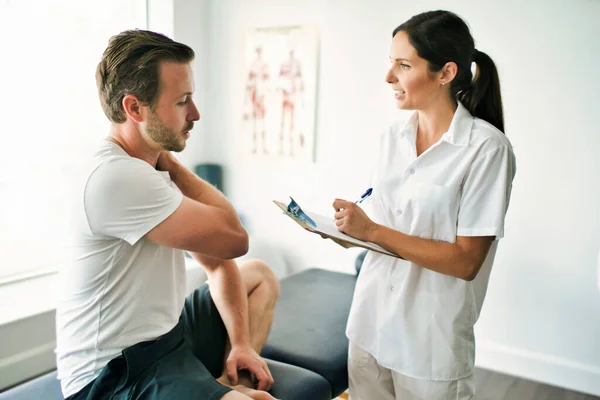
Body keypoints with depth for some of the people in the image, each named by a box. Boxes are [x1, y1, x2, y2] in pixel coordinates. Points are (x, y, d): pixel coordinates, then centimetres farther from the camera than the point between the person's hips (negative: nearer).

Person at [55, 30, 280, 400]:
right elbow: (234, 239, -19)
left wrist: (241, 342, 1)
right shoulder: (118, 178, -24)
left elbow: (218, 260, 8)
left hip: (165, 332, 10)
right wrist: (171, 165, -10)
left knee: (261, 276, 19)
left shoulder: (152, 167, 6)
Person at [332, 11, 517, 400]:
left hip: (431, 339, -5)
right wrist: (349, 231, -9)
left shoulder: (487, 147, -15)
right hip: (370, 323, 5)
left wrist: (372, 231, -21)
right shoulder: (393, 137, 3)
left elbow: (466, 261, -17)